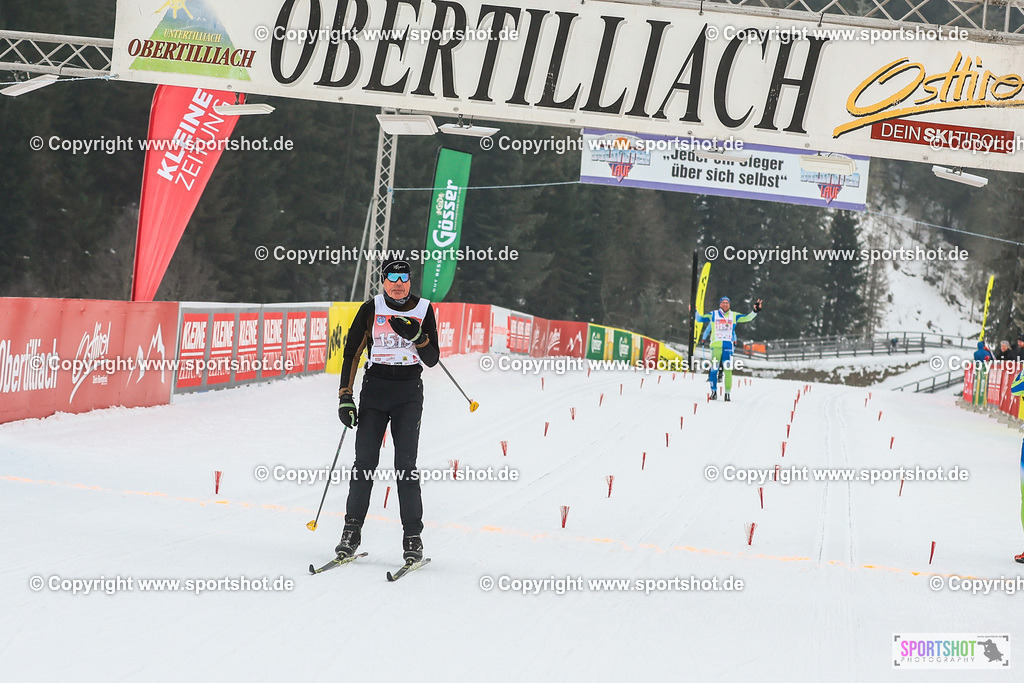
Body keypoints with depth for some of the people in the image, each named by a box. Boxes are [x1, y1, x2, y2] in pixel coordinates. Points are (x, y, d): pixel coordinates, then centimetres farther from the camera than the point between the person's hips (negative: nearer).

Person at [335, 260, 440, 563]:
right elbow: (351, 352, 4)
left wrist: (417, 337, -18)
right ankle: (352, 531, 3)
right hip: (374, 388, 0)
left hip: (409, 393, 0)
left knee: (405, 465, -7)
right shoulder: (371, 309, 2)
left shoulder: (423, 310, 3)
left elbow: (432, 359, 2)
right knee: (364, 461, -6)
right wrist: (345, 396, -4)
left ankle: (412, 536, -3)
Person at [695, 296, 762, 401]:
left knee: (728, 369, -8)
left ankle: (727, 393, -4)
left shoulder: (733, 316, 14)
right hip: (716, 345, -1)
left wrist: (755, 311, 4)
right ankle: (714, 391, 3)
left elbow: (747, 318, 15)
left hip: (728, 346, 1)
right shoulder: (713, 315, 12)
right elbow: (700, 319, 14)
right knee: (714, 368, -7)